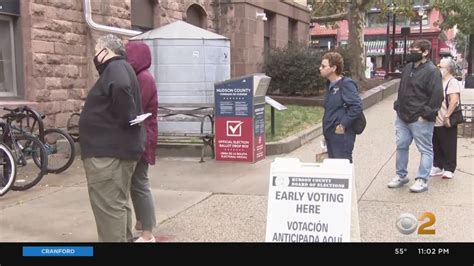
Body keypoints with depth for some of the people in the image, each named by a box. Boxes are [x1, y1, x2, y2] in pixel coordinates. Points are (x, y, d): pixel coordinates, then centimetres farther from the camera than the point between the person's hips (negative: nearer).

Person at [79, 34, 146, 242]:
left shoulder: (116, 67, -12)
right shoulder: (117, 68, 21)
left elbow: (121, 87, -33)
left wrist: (124, 119, -25)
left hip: (109, 151, -11)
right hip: (115, 148, 11)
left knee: (108, 206, -6)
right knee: (118, 203, 19)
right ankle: (124, 239, 29)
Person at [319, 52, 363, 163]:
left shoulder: (346, 84, -14)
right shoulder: (329, 85, 12)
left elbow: (357, 106, -21)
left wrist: (343, 125, -18)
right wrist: (326, 131, 15)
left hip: (341, 135, -9)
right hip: (330, 135, 9)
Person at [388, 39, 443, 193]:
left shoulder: (432, 71, -13)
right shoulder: (408, 68, 11)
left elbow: (436, 96, -16)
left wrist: (426, 114, -17)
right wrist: (398, 106, 14)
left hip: (420, 119, -8)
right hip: (402, 117, 8)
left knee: (425, 150, 4)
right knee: (401, 146, 14)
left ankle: (422, 180, 10)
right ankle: (401, 176, 27)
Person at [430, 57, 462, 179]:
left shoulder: (452, 82, -11)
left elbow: (454, 100, -21)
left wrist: (447, 116, -23)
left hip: (446, 123, -8)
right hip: (436, 122, 8)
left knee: (449, 147, 2)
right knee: (437, 146, 14)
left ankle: (449, 169, 10)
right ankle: (437, 167, 24)